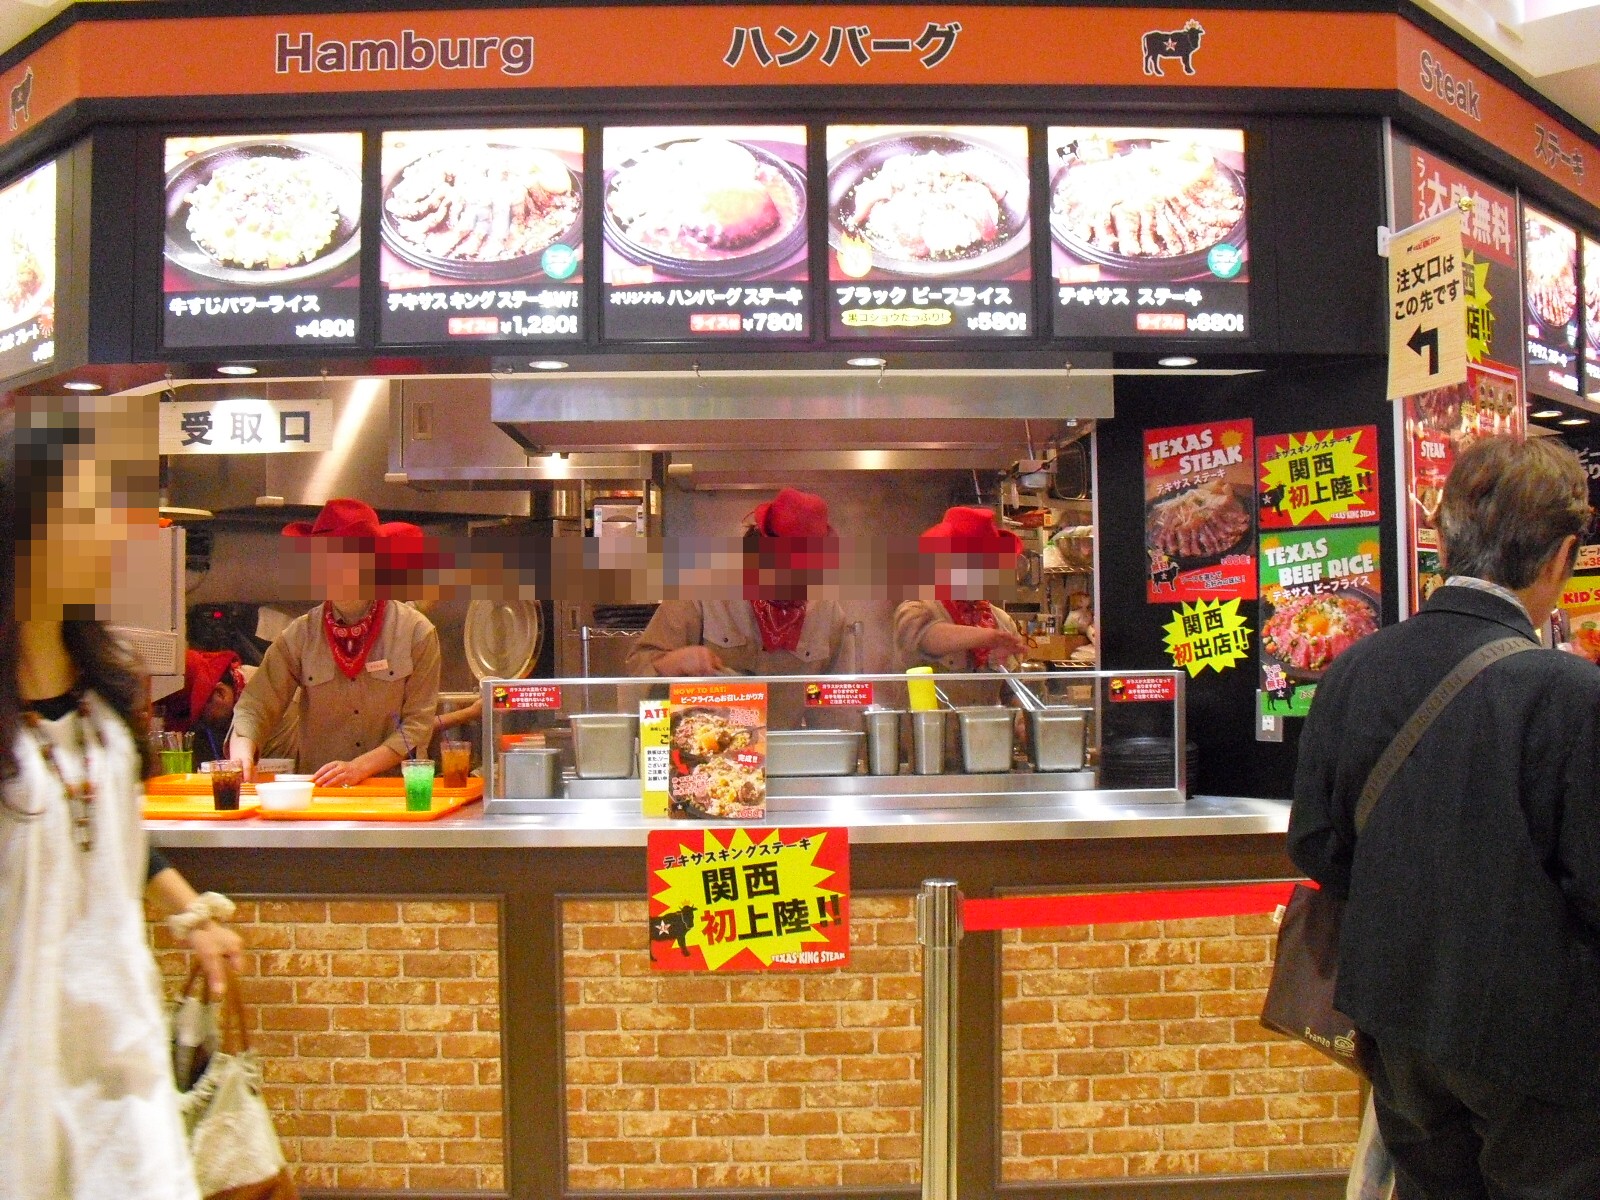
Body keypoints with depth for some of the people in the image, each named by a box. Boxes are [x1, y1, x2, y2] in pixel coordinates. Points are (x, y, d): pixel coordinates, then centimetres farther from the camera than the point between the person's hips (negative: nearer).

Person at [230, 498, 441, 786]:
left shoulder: (416, 632, -1)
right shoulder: (300, 635, 5)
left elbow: (418, 723, -3)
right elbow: (256, 705, 1)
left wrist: (360, 767, -15)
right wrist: (242, 749, -20)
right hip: (316, 794, 3)